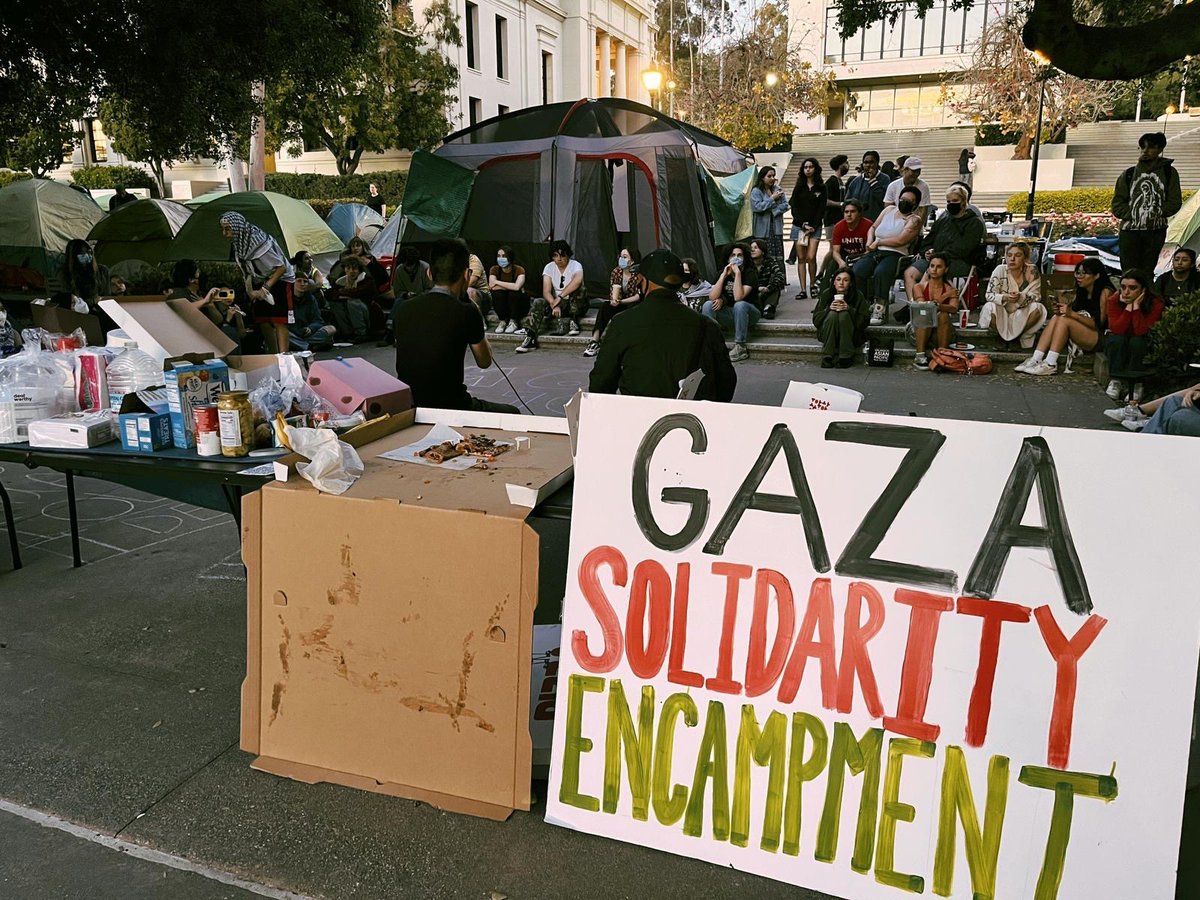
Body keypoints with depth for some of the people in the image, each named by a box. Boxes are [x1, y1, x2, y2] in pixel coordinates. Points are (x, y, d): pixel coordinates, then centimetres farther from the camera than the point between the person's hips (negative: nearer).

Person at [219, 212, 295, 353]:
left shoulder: (259, 242, -28)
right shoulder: (238, 244, -4)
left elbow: (281, 267, -24)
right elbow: (248, 272, 8)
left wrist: (265, 288, -24)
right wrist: (250, 291, -3)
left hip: (279, 281, -8)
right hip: (261, 283, 8)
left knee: (279, 322, -14)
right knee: (263, 322, 6)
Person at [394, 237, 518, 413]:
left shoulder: (404, 309, 1)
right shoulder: (466, 311, -13)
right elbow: (484, 362, 3)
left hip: (407, 406, 6)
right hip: (448, 408, -6)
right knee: (512, 413, 21)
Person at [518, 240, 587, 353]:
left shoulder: (575, 265, -10)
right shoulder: (549, 267, 1)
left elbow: (577, 281, -35)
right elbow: (546, 292, -11)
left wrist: (560, 297, -37)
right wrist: (554, 305, -31)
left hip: (576, 304, -3)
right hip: (557, 302, 3)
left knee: (578, 289, -34)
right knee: (538, 303, -23)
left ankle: (574, 321, -19)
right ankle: (531, 338, -31)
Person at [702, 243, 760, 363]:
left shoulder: (750, 273, -13)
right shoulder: (723, 272, 2)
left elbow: (738, 297, -28)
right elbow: (712, 297, -13)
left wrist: (737, 273, -27)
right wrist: (724, 275, -18)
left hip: (750, 312, -4)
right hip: (729, 312, 5)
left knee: (739, 305, -37)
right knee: (708, 305, -19)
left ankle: (740, 346, -30)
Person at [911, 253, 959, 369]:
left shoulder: (951, 289, 5)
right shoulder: (919, 287, 4)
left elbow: (954, 308, -16)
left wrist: (939, 305, -36)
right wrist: (945, 296, -11)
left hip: (941, 334, 0)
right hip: (921, 333, 0)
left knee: (943, 315, -28)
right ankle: (920, 356, -34)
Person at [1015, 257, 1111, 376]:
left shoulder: (1105, 292, -9)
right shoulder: (1081, 291, 14)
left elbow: (1098, 324, -15)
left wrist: (1072, 313, -25)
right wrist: (1062, 310, -13)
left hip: (1099, 339, -7)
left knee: (1064, 320, -24)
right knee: (1055, 318, -13)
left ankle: (1050, 365, -29)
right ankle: (1035, 359, -25)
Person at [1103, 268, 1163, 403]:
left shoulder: (1155, 304, -19)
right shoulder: (1114, 300, -16)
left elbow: (1140, 331, -30)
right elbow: (1116, 330, -26)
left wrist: (1136, 306, -30)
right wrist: (1128, 307, -30)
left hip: (1141, 346, -1)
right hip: (1116, 345, 1)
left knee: (1136, 342, -33)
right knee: (1117, 340, -32)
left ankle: (1135, 383, -23)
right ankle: (1116, 381, -24)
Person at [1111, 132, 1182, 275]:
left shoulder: (1169, 173, 9)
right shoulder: (1128, 174, 10)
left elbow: (1175, 202, 4)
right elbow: (1117, 205, 6)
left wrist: (1157, 213, -11)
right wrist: (1133, 214, -10)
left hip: (1156, 232, 0)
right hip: (1130, 231, 0)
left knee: (1147, 272, 0)